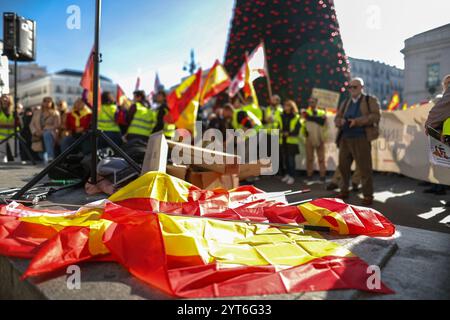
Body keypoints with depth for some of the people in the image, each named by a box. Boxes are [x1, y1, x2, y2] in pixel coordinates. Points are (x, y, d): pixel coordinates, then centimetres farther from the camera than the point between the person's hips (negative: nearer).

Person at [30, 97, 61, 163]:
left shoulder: (55, 113, 11)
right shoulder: (37, 112, 21)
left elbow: (57, 125, -2)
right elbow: (32, 124, 13)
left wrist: (45, 130, -15)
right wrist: (36, 132, -9)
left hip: (51, 133, -4)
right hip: (39, 135, 4)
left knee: (47, 134, -42)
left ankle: (50, 156, -54)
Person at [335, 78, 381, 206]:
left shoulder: (370, 100, 5)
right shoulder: (345, 103, 20)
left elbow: (376, 116, -8)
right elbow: (337, 118, 16)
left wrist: (357, 121, -19)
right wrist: (340, 121, -9)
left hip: (361, 139, -5)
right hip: (345, 139, 5)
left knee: (364, 168, -4)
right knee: (343, 166, 8)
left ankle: (368, 195, 3)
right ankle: (344, 191, 21)